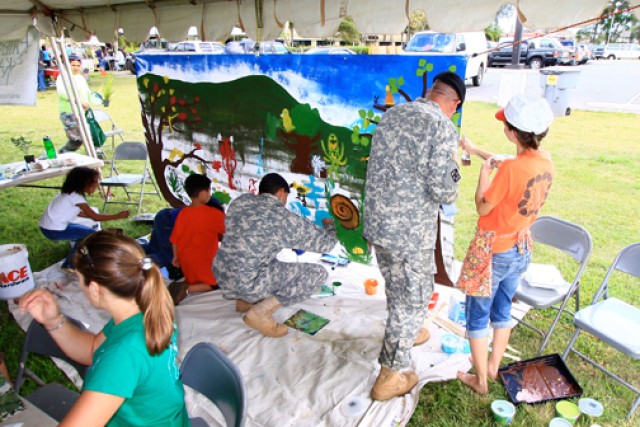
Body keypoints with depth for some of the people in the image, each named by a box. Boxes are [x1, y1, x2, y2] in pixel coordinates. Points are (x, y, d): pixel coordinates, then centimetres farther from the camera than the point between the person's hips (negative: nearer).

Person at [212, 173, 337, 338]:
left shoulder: (241, 200, 6)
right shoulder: (285, 219, -11)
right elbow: (327, 243, -2)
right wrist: (329, 225, 20)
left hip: (221, 275, 8)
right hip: (247, 284, -8)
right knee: (319, 273, -2)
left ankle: (245, 300, 21)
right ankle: (261, 311, -8)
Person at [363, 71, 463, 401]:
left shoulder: (392, 114, 8)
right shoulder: (442, 127, -15)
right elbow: (443, 191, -19)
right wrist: (452, 167, 3)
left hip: (375, 221, 7)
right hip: (410, 230, -7)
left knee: (395, 286, 27)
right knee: (412, 296, 10)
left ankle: (405, 333, 52)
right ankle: (391, 375, 23)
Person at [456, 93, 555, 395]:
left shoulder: (510, 169, -28)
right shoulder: (546, 163, -4)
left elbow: (482, 208, -17)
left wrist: (484, 172, -6)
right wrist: (474, 149, 20)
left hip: (492, 250, -8)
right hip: (521, 248, 8)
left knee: (477, 316, 10)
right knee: (502, 310, 23)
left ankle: (480, 381, 24)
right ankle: (493, 368, 40)